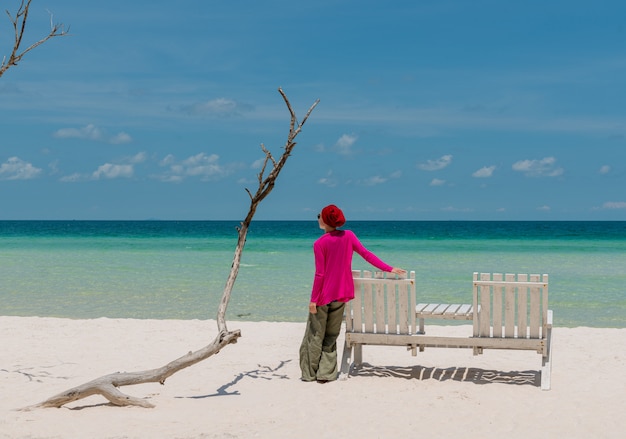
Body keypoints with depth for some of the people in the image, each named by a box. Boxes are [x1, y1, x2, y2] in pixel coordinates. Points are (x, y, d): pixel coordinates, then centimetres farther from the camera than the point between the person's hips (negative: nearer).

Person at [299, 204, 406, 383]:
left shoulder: (319, 244, -14)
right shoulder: (349, 236, -2)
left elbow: (320, 274, -14)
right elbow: (366, 254, -5)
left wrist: (313, 299, -9)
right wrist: (389, 269, 0)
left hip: (323, 295, -4)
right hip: (340, 295, 4)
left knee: (315, 335, 9)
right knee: (331, 336, 13)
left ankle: (310, 373, 14)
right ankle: (326, 374, 11)